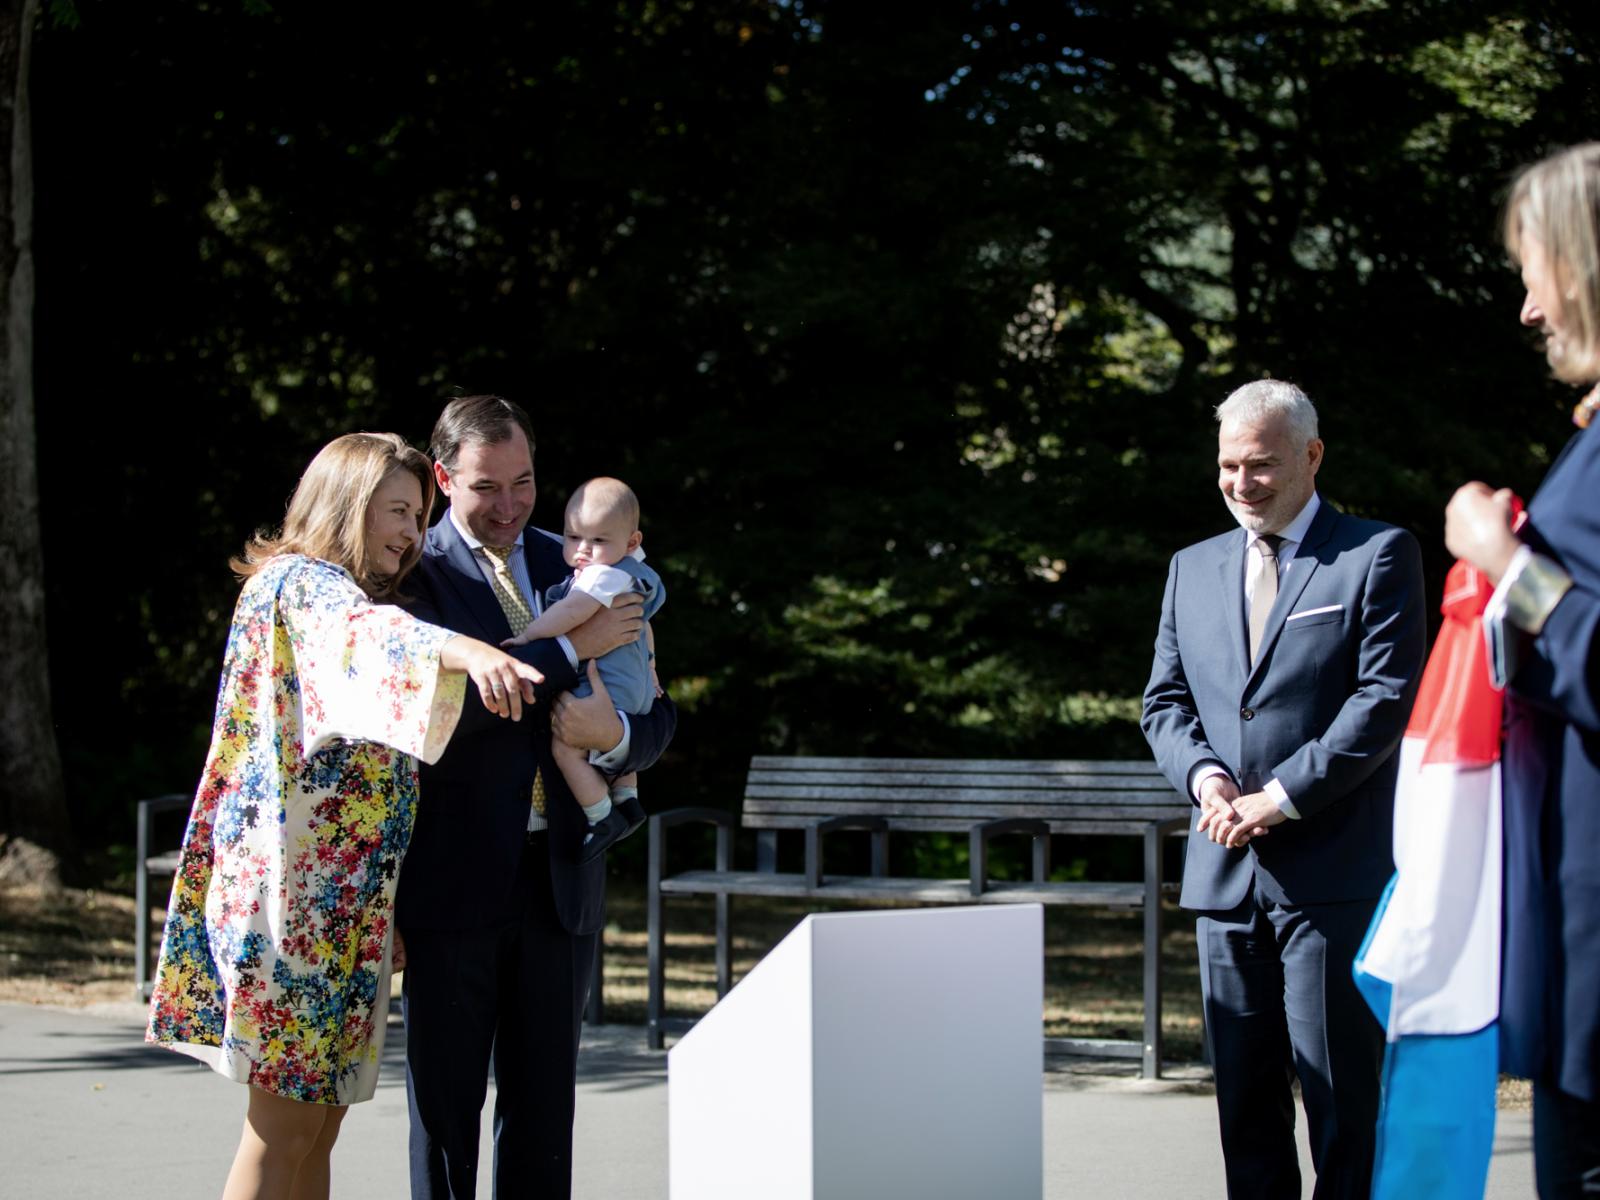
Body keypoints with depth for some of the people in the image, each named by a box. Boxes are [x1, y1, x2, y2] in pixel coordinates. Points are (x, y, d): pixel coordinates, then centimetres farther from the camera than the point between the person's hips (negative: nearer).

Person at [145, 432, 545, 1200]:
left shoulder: (336, 594, 20)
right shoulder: (301, 583, -10)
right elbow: (361, 633, -33)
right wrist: (466, 652, -52)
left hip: (342, 898, 10)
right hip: (297, 886, -10)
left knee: (320, 1118, 9)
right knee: (286, 1123, -8)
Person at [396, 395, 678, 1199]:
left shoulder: (574, 566, 11)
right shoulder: (415, 573, -4)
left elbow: (659, 716, 11)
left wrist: (617, 735, -12)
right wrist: (571, 648, -17)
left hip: (558, 874, 4)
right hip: (456, 881, -4)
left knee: (543, 1106, 8)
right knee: (445, 1104, 4)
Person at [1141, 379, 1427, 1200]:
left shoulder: (1378, 555, 0)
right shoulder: (1193, 569, 17)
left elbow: (1389, 696, -9)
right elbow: (1165, 700, 16)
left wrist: (1284, 796, -14)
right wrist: (1203, 776, -5)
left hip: (1333, 871, -6)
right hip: (1226, 873, 6)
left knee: (1341, 1091, -6)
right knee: (1243, 1092, 8)